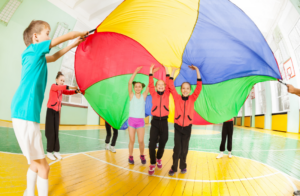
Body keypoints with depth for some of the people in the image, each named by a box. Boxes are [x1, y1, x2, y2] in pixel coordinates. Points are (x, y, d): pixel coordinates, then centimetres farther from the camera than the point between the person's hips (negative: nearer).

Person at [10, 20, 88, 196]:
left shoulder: (37, 55, 19)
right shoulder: (35, 48, -3)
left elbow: (54, 57, 37)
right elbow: (68, 35, 0)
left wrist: (74, 45, 36)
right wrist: (82, 33, 18)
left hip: (25, 114, 10)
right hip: (26, 114, -10)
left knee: (36, 163, 21)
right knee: (43, 166, -2)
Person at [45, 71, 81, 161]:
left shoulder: (61, 90, 12)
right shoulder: (53, 86, -6)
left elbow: (68, 92, -5)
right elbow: (60, 87, -28)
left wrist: (76, 90, -24)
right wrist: (71, 87, -40)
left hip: (57, 112, 6)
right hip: (51, 111, -5)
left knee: (56, 132, 5)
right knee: (51, 132, -2)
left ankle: (56, 151, 10)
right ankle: (49, 152, 8)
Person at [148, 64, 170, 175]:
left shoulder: (167, 94, 5)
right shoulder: (154, 94, 3)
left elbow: (169, 85, -2)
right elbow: (150, 85, -4)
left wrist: (167, 72, 1)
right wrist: (151, 72, -4)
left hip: (164, 121, 1)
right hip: (155, 121, -1)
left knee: (162, 143, 11)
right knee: (152, 144, -6)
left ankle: (159, 158, 39)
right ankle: (152, 164, 15)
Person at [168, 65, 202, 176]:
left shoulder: (192, 99, -1)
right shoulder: (177, 98, -3)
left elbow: (199, 86, -8)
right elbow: (171, 86, -9)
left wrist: (197, 70, -12)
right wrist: (173, 71, -11)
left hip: (187, 127, 1)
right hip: (178, 127, -1)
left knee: (184, 149, 12)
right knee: (177, 148, 1)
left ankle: (183, 166, 31)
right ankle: (174, 168, 18)